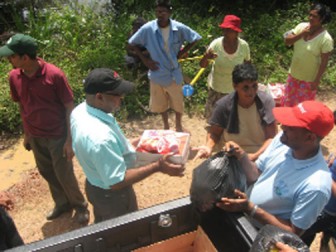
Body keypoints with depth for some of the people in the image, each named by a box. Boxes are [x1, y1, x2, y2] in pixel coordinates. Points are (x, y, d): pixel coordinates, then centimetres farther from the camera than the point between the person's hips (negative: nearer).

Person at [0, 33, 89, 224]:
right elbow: (22, 107, 8)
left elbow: (69, 107, -15)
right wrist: (26, 134, 12)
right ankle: (62, 203, 43)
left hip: (58, 136, -5)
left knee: (64, 175, 6)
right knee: (47, 173, 19)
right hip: (35, 137, 5)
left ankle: (80, 206, 32)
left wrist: (70, 139, -15)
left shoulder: (54, 74, -22)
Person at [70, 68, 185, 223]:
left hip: (95, 186, 8)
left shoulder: (80, 111, -12)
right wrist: (157, 167, -31)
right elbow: (117, 181, -32)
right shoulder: (100, 137, -41)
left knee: (104, 227, 32)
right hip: (112, 195, -8)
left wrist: (131, 144, 9)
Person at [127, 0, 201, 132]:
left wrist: (181, 53, -6)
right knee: (160, 104, 18)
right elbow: (132, 44, -3)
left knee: (178, 103, 15)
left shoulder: (179, 28, -15)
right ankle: (165, 126, 43)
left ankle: (178, 126, 41)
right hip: (157, 74, 0)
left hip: (174, 73, 0)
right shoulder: (147, 29, -15)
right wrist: (145, 59, -8)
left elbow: (194, 39, 1)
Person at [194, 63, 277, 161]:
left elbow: (272, 137, -12)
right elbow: (214, 133, 0)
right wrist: (209, 147, -21)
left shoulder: (266, 101, -13)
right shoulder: (223, 105, -13)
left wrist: (256, 156, -26)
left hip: (262, 153, 0)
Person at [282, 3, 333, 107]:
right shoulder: (301, 26, -7)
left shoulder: (326, 39, -22)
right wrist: (301, 34, -22)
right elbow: (287, 41, -7)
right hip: (294, 73, 5)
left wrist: (317, 80, -15)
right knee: (288, 100, 21)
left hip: (309, 78, -5)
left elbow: (324, 62, -17)